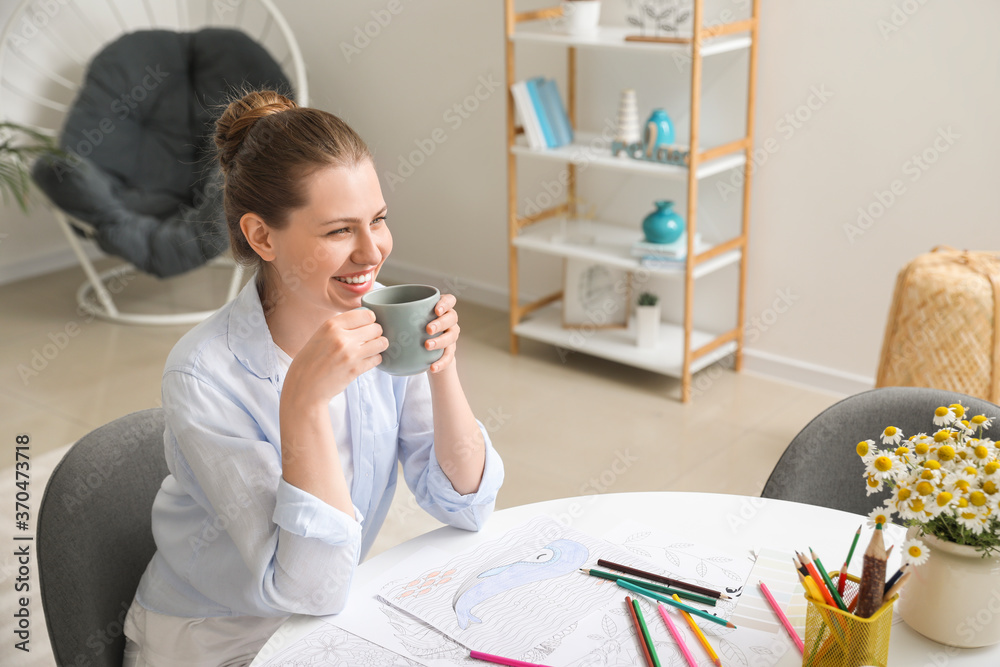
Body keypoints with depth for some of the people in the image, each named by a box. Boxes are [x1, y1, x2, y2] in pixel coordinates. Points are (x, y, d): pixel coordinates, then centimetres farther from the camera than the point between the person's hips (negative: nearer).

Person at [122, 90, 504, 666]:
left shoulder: (383, 320, -10)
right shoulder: (206, 377, -24)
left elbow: (467, 506, -8)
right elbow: (311, 587, -26)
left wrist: (441, 369, -22)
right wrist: (305, 400, -35)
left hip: (332, 620, 4)